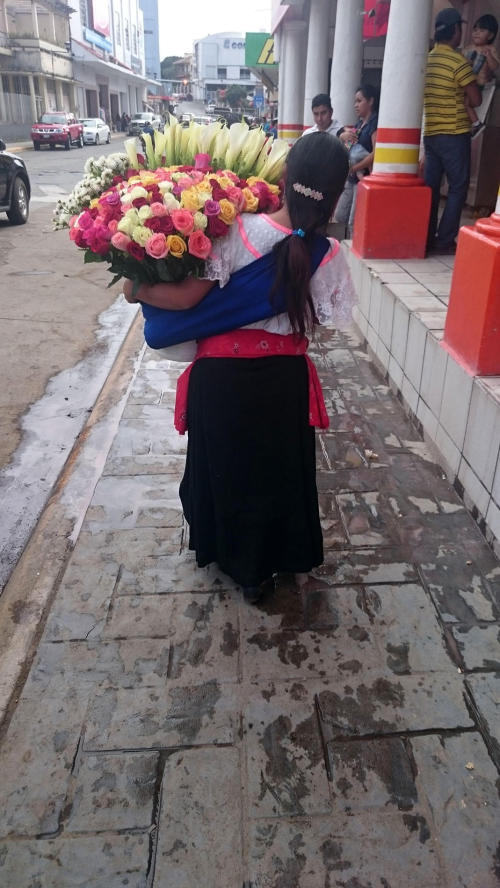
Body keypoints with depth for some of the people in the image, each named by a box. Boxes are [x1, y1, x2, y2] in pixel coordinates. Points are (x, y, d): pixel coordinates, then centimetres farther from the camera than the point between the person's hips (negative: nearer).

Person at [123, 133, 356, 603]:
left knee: (221, 463, 23)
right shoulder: (327, 254, -12)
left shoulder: (237, 230, -17)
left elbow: (187, 297, -20)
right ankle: (259, 568, 37)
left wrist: (135, 290, -5)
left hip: (221, 374, 0)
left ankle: (220, 548, 46)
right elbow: (321, 319, -3)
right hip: (281, 379, 1)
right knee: (274, 470, 20)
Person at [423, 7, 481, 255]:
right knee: (458, 188, 0)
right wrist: (462, 101, 9)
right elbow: (476, 100, -9)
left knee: (430, 187, 8)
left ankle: (427, 239, 7)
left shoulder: (426, 60, 8)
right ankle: (445, 241, -3)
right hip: (454, 134, -6)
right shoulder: (458, 61, -11)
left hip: (430, 133, 6)